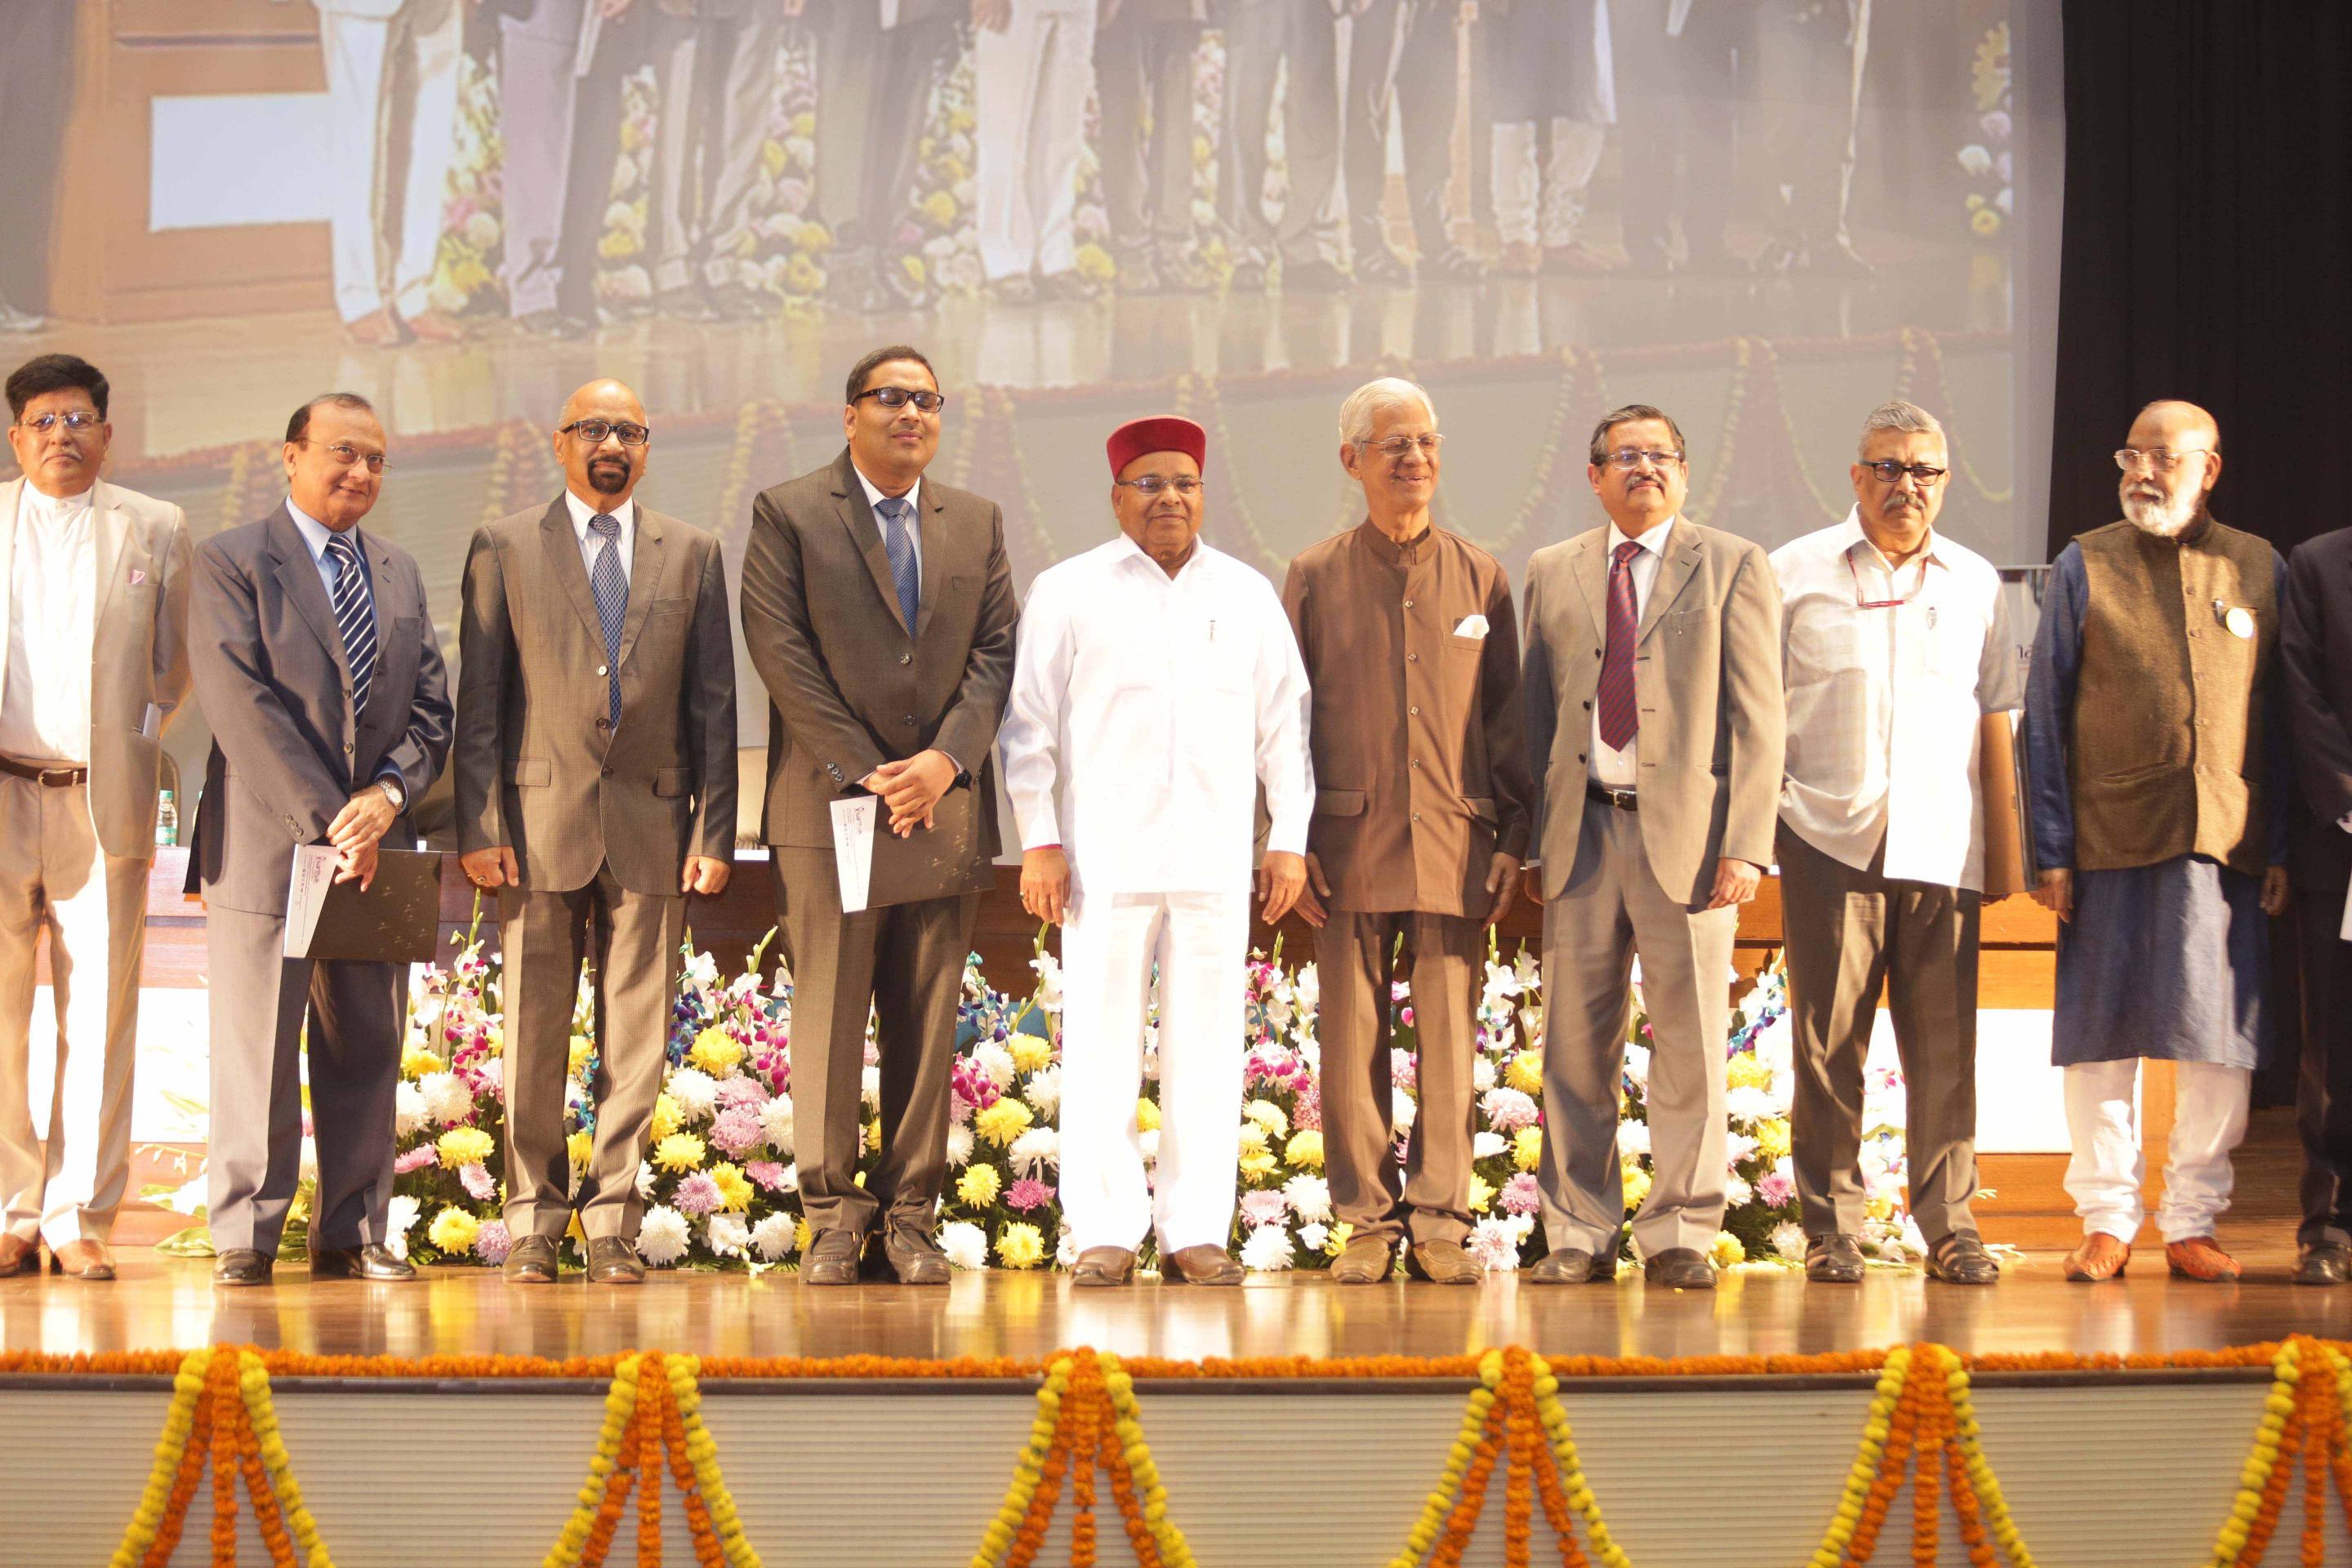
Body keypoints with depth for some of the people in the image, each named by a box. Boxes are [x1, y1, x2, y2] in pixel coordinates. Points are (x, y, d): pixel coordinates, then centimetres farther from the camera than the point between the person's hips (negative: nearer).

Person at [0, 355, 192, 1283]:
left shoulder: (155, 529, 11)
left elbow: (172, 667, 17)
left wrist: (136, 746, 7)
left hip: (103, 800, 0)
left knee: (100, 1021, -1)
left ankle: (80, 1222, 5)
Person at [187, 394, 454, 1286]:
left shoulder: (400, 575, 17)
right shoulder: (231, 563, -1)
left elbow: (431, 709, 12)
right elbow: (243, 707, -10)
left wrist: (389, 793, -8)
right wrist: (326, 821, -15)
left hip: (374, 846, 5)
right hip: (267, 845, -5)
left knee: (367, 1051, 6)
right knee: (255, 1051, -2)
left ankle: (352, 1235, 14)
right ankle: (245, 1238, 7)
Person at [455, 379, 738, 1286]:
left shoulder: (692, 554, 11)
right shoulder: (504, 548, 7)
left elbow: (713, 704, 9)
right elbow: (478, 700, 3)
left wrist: (714, 831, 1)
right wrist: (478, 826, -5)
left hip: (651, 824, 1)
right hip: (540, 821, -1)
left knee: (636, 1041, 2)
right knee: (534, 1038, 2)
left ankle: (612, 1223, 10)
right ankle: (534, 1220, 13)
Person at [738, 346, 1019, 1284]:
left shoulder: (978, 523, 15)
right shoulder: (788, 514, 3)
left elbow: (996, 653, 8)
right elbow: (781, 652, -5)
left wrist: (947, 759, -8)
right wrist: (866, 773, -11)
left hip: (945, 809, 3)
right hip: (828, 810, -3)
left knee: (928, 1025, 4)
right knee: (829, 1020, -1)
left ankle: (910, 1216, 9)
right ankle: (832, 1216, 5)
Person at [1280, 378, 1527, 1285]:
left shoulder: (1479, 578, 11)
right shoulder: (1314, 578, 7)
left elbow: (1508, 717, 11)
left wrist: (1511, 841, 4)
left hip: (1457, 850, 1)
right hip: (1350, 845, -1)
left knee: (1450, 1046, 1)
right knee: (1354, 1045, 1)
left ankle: (1439, 1225, 8)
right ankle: (1368, 1224, 10)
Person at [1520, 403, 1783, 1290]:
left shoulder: (1733, 568, 5)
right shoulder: (1551, 575, 15)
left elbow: (1757, 718, 0)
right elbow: (1538, 713, 15)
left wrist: (1744, 845, -10)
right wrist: (1532, 842, 6)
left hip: (1686, 832, -3)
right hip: (1581, 831, 3)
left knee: (1690, 1048, 0)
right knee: (1576, 1045, 4)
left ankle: (1680, 1236, 8)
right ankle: (1580, 1235, 12)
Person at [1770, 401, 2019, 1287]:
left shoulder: (1975, 583, 15)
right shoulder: (1795, 574, 7)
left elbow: (2001, 707, 20)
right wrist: (1767, 811, 2)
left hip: (1944, 846, 2)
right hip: (1831, 840, -2)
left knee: (1946, 1047, -1)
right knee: (1829, 1041, -4)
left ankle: (1950, 1227, 6)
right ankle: (1830, 1228, 4)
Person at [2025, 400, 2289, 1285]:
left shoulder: (2260, 570, 9)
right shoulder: (2085, 567, 5)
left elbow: (2282, 720, 10)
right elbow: (2045, 716, 4)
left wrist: (2281, 849, 3)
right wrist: (2051, 851, -3)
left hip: (2227, 844, 1)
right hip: (2111, 840, -1)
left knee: (2221, 1041, 2)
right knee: (2102, 1033, 2)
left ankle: (2193, 1221, 14)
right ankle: (2107, 1220, 13)